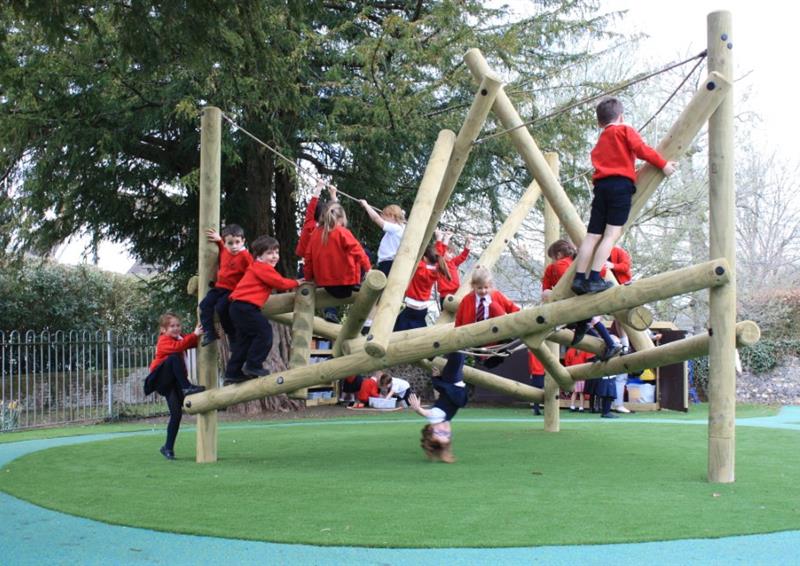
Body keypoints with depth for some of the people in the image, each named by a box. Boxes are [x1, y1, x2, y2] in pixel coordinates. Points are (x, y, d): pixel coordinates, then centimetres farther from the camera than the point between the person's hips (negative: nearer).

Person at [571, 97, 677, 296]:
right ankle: (595, 279, -17)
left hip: (601, 186, 6)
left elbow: (599, 163, 20)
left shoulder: (600, 141, 28)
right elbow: (641, 149, -4)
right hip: (621, 184, -6)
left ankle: (579, 278, 1)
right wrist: (663, 164, -1)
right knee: (612, 233, -8)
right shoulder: (624, 130, 10)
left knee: (593, 235, 5)